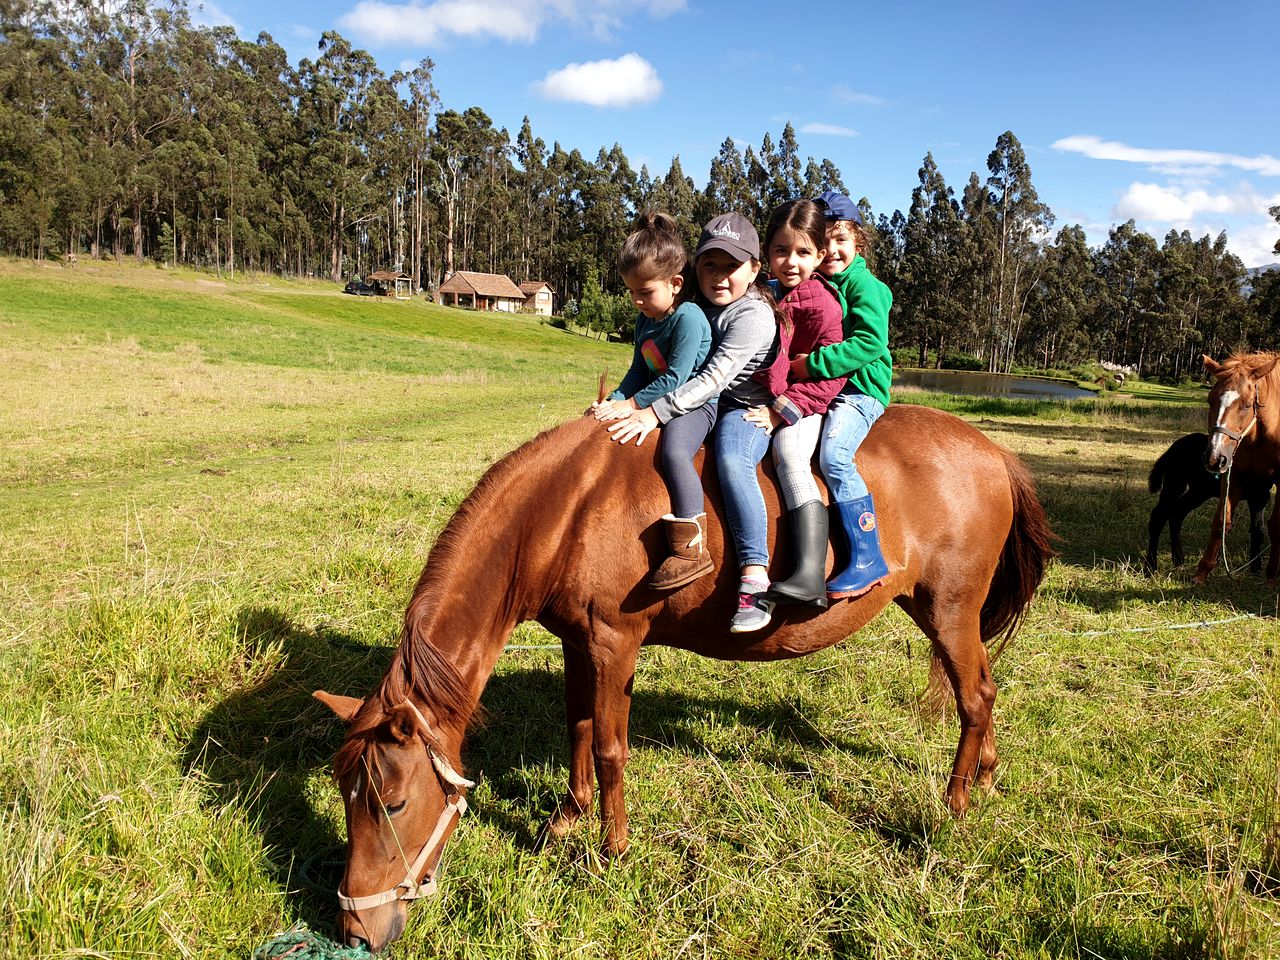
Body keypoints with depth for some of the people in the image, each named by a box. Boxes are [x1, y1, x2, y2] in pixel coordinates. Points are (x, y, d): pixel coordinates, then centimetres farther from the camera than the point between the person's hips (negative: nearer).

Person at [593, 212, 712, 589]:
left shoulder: (688, 318, -17)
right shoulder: (646, 320, 11)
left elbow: (674, 379, -21)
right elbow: (639, 371, 12)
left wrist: (631, 404, -19)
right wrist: (615, 401, -5)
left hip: (694, 404, -10)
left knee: (673, 451, -37)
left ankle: (690, 550, -39)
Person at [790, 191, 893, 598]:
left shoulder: (864, 285, -9)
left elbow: (870, 342, -21)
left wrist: (814, 363, -24)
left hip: (859, 387, -9)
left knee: (833, 456, -29)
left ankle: (868, 559, -26)